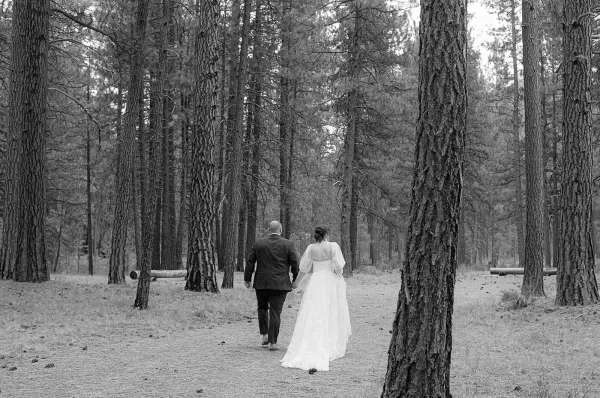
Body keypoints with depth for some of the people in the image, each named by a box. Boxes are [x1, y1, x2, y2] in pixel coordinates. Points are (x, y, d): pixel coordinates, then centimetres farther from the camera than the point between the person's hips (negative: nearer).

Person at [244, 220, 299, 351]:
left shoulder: (258, 244, 2)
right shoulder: (288, 244, -2)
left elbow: (250, 262, 4)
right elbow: (294, 263, -4)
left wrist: (247, 279, 11)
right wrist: (296, 280, 7)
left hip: (261, 283, 2)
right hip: (280, 284, -2)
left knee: (262, 307, 21)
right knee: (275, 312, 0)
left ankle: (265, 335, 12)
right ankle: (272, 342, -1)